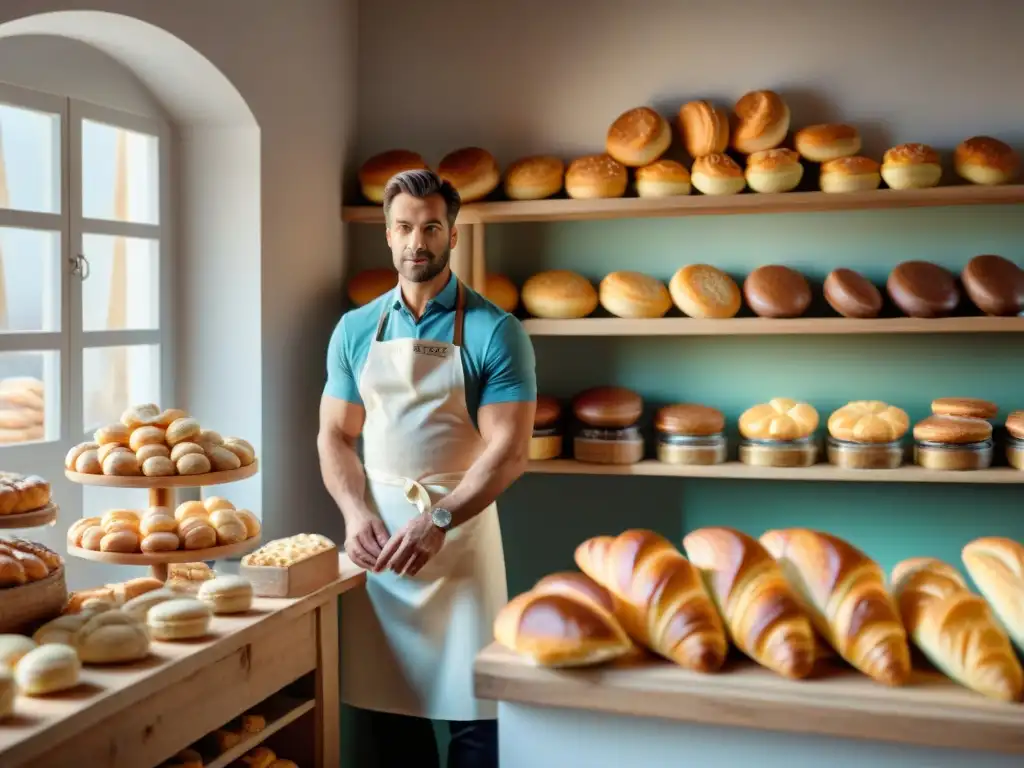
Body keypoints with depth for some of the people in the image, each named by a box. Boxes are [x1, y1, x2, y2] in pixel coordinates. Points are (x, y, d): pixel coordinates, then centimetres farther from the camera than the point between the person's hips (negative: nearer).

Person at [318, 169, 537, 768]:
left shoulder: (493, 332, -5)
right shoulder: (356, 329, 8)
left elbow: (509, 451, -11)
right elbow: (336, 435, 9)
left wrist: (436, 521, -21)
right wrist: (357, 513, -8)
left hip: (460, 534, -3)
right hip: (375, 537, 4)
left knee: (470, 709, 2)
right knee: (385, 702, 11)